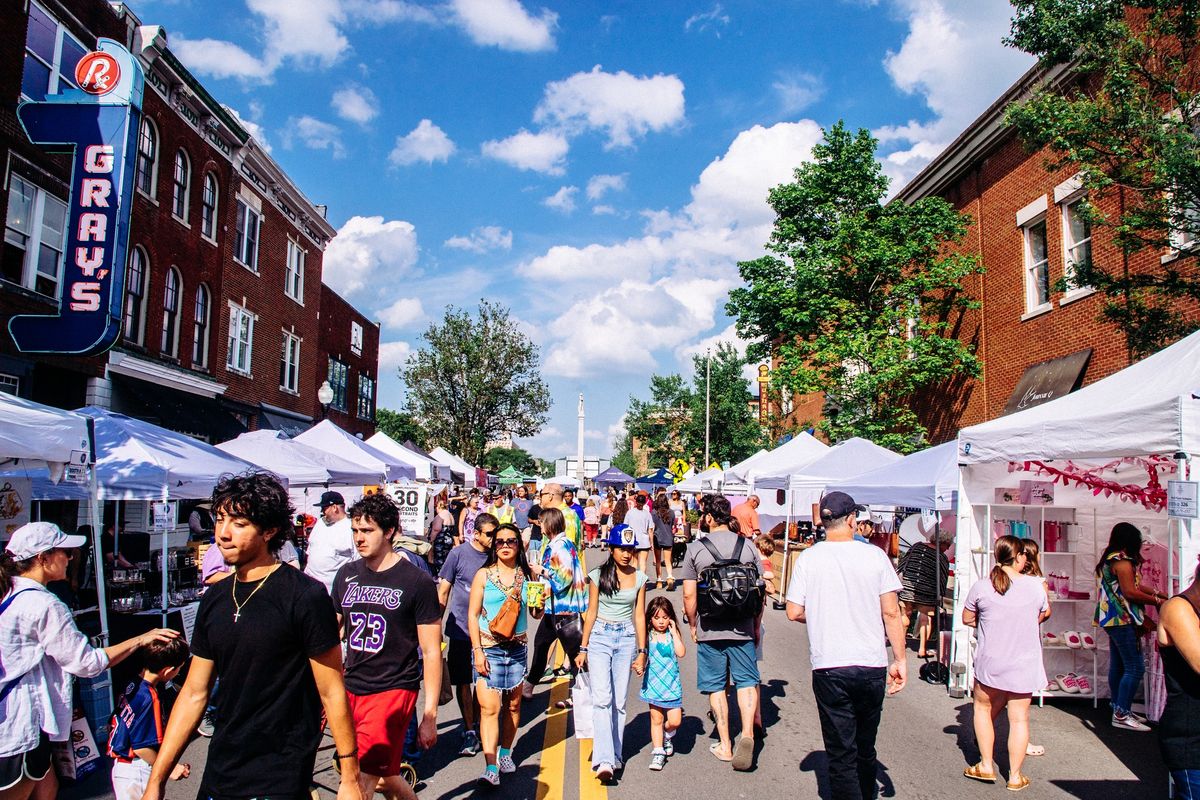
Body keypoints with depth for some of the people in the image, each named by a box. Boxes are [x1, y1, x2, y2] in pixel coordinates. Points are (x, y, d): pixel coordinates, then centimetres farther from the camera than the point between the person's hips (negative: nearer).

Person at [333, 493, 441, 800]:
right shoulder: (346, 575, 6)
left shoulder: (417, 582, -8)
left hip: (392, 690, -5)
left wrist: (430, 716, -8)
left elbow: (431, 651, -6)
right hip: (351, 690, 5)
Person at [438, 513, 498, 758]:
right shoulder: (459, 554, -7)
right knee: (463, 682, 4)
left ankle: (476, 726, 28)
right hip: (461, 630, -2)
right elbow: (443, 592, 0)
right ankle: (469, 731, 16)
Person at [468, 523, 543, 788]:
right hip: (488, 648, -3)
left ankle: (505, 753, 31)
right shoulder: (484, 574, -3)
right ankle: (491, 768, -8)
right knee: (489, 708, -9)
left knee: (513, 704, 12)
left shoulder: (527, 574, 4)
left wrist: (539, 605, -12)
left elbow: (536, 614, 11)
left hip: (517, 647, 3)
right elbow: (472, 614, -3)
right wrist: (477, 651, -9)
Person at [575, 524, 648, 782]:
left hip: (627, 639, 2)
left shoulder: (639, 578, 5)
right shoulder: (598, 575, -2)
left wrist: (642, 652, 6)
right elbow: (591, 613, 3)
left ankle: (615, 756, 17)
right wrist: (583, 649, 3)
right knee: (602, 698, -13)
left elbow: (639, 616, 8)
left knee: (619, 701, 5)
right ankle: (604, 761, -17)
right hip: (600, 637, -2)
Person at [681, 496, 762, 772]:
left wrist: (693, 625, 8)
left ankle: (725, 745, 15)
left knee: (716, 686, 10)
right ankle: (747, 733, -9)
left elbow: (689, 594, -6)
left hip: (709, 630, -1)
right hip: (742, 629, 1)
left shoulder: (696, 548, -6)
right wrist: (755, 623, 15)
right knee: (747, 681, 11)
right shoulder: (747, 546, 0)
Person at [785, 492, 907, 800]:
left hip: (828, 667, -2)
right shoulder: (874, 555, -5)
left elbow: (794, 612, -5)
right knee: (865, 745, 22)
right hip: (872, 665, 2)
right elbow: (891, 613, -4)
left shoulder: (808, 558, -5)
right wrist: (900, 660, 3)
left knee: (841, 751, 8)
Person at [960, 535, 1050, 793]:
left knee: (983, 707, 19)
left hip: (989, 663, -1)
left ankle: (986, 766, 21)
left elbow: (967, 619, 1)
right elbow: (1045, 613, 11)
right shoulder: (1035, 585, -8)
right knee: (1019, 718, 10)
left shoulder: (981, 587, -11)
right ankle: (1015, 776, 18)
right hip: (1023, 665, 1)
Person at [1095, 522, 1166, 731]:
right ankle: (1121, 715, -7)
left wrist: (1157, 594, 19)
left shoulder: (1110, 559, 16)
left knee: (1117, 665, 14)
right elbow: (1130, 593, -19)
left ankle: (1119, 709, 22)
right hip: (1123, 619, -11)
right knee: (1135, 667, -8)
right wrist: (1156, 601, -8)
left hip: (1113, 618, 11)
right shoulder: (1122, 560, -15)